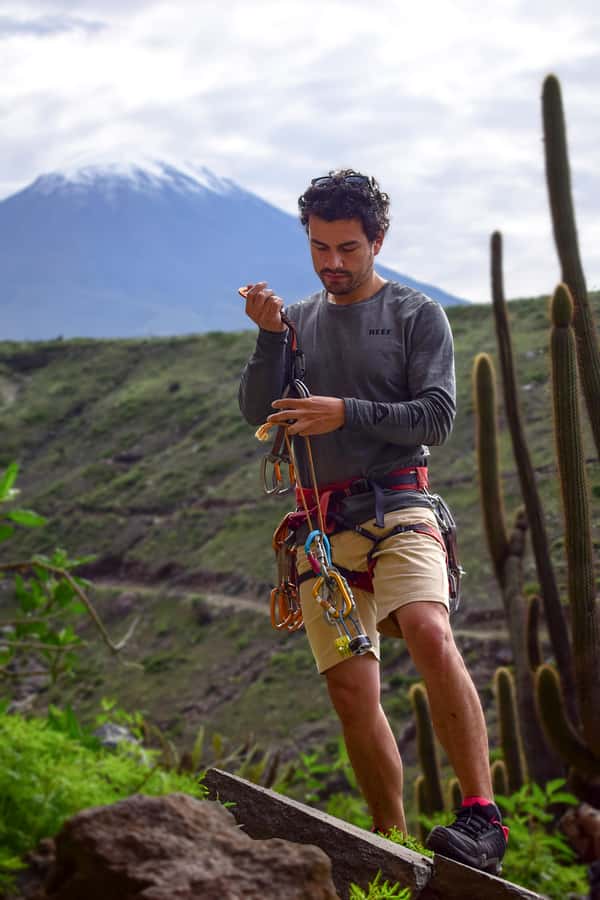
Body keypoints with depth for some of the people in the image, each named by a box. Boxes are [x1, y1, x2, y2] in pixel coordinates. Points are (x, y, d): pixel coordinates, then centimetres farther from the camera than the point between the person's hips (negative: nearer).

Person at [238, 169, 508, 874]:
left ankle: (481, 815, -30)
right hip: (322, 526, 4)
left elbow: (436, 416, -3)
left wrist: (346, 413, -14)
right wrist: (269, 338, -9)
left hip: (397, 509, -4)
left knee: (429, 634, -30)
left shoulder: (417, 315, 8)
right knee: (350, 689, -1)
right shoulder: (299, 320, 18)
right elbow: (257, 412, 7)